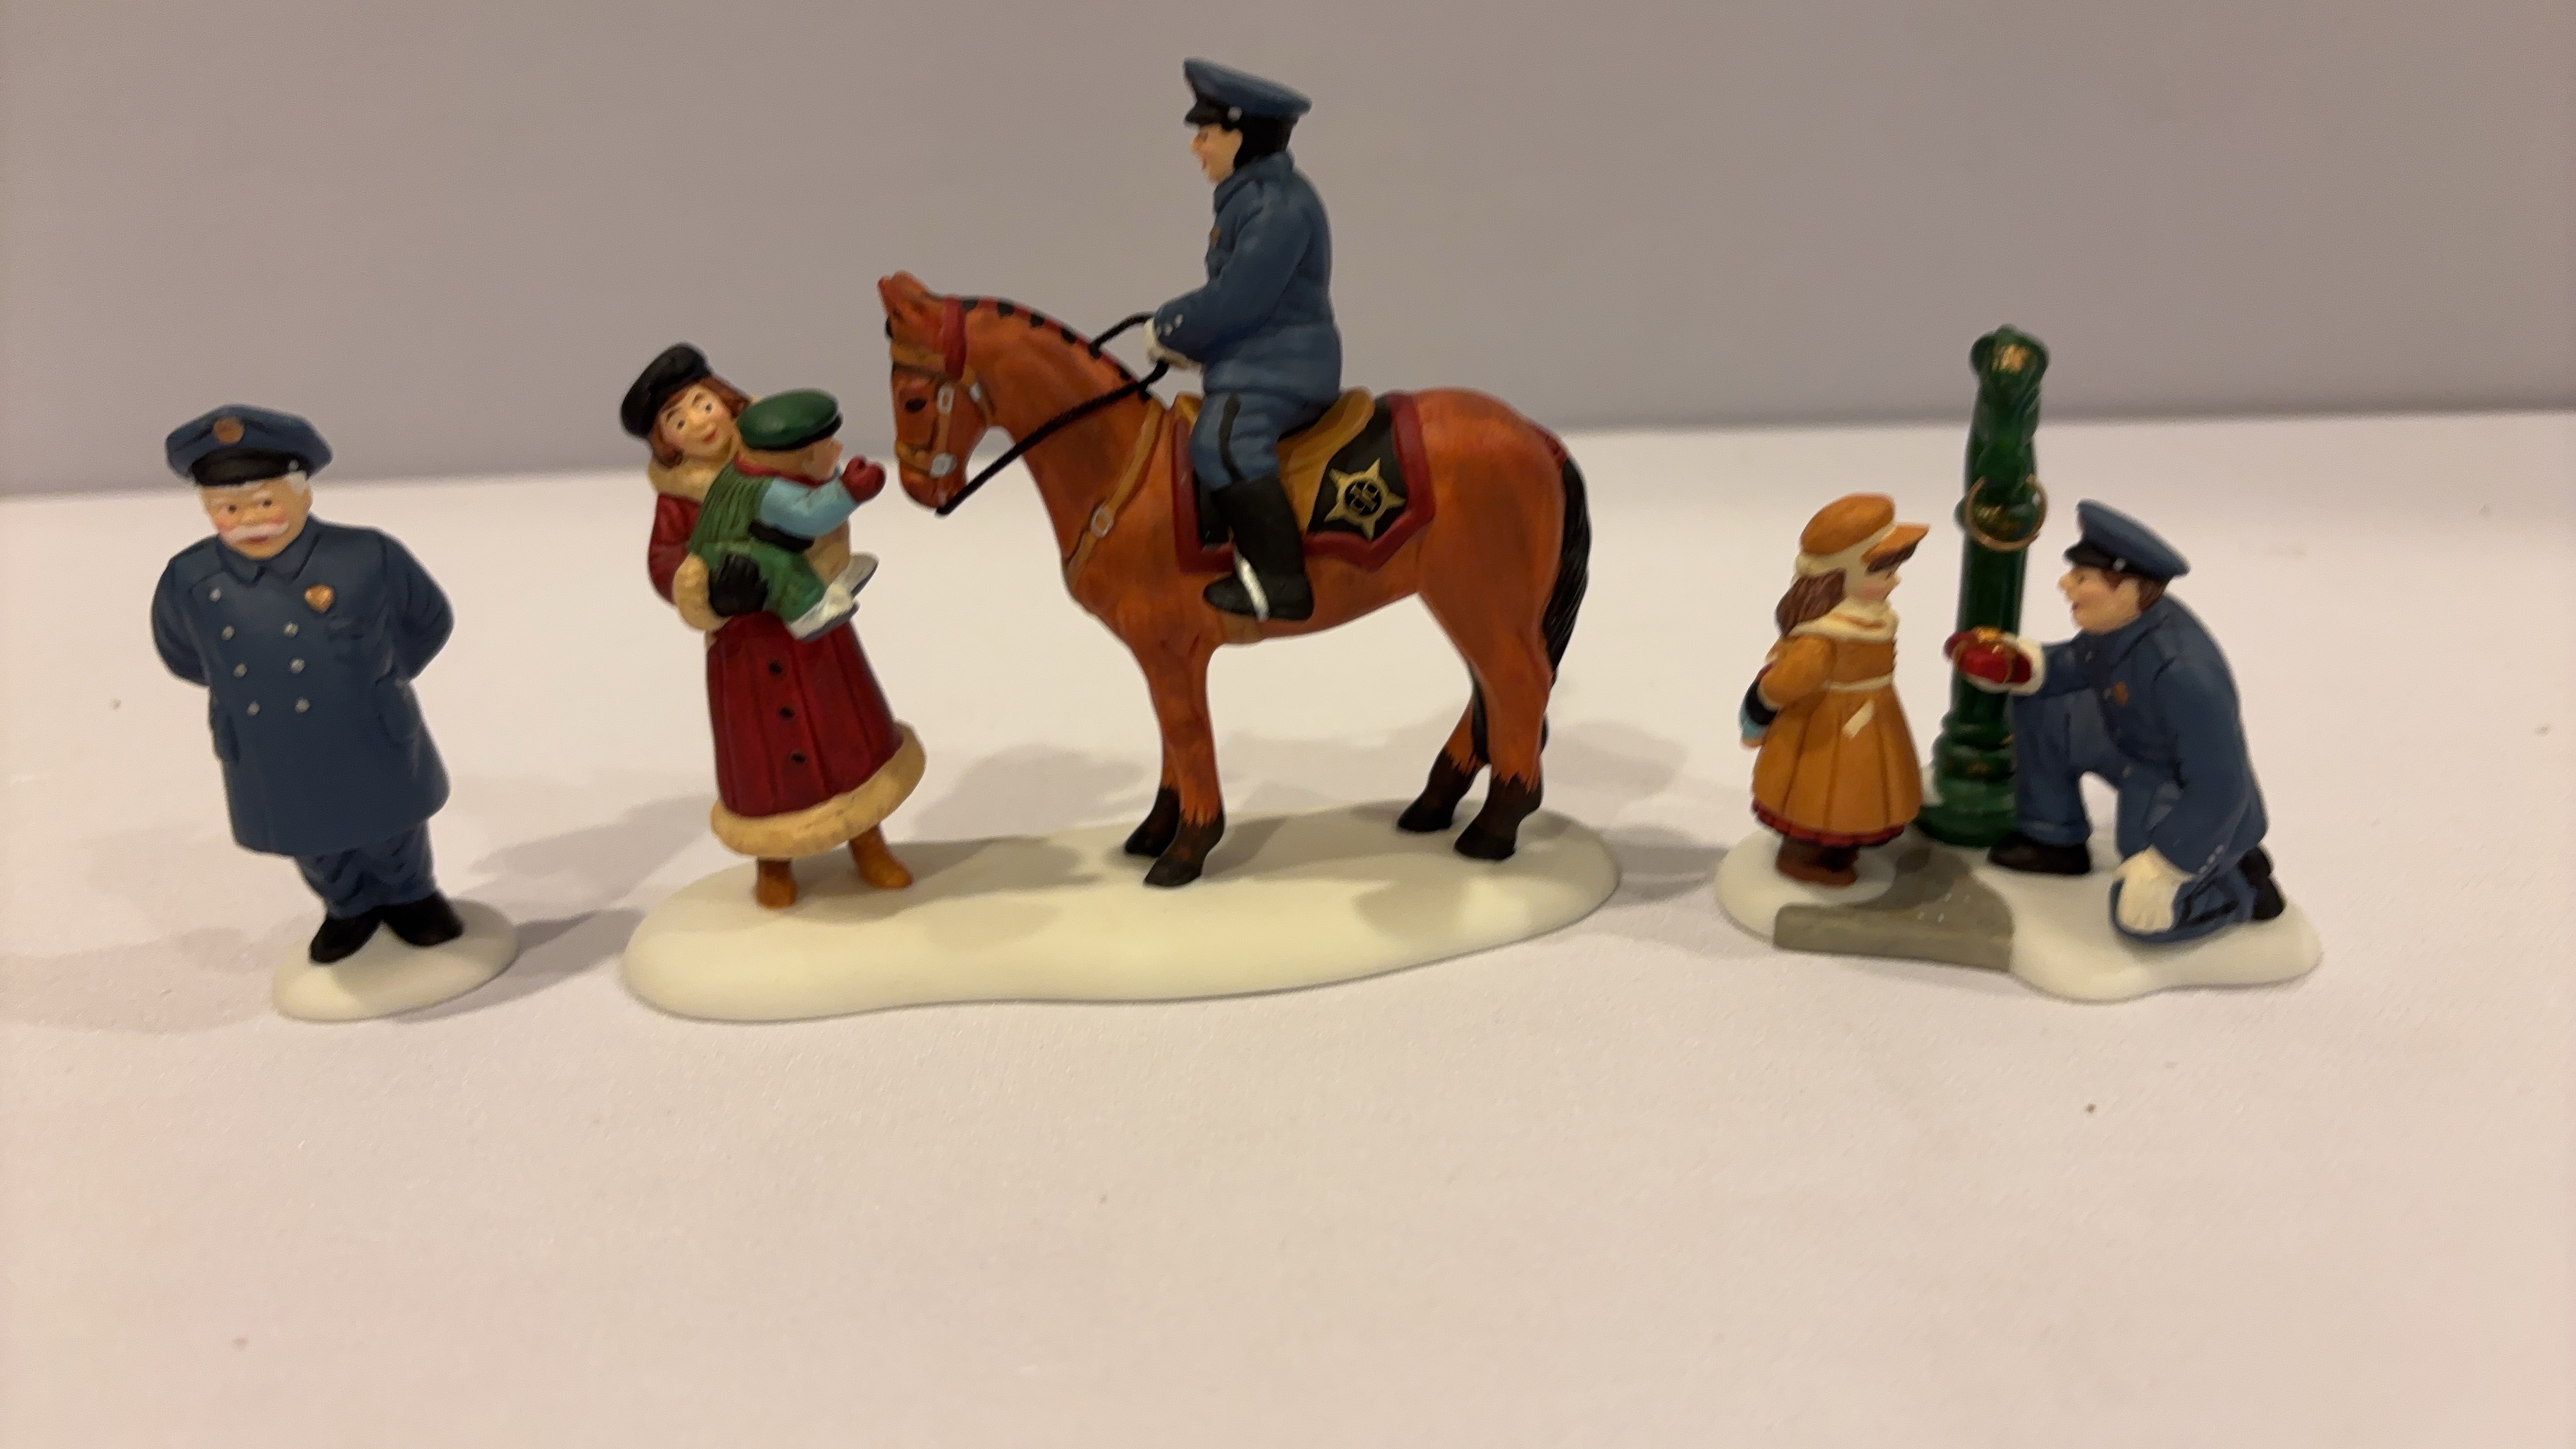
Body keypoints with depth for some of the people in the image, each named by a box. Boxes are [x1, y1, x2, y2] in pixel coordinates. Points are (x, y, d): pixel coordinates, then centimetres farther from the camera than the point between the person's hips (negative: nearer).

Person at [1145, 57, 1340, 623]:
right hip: (1260, 360, 12)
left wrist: (1171, 329, -9)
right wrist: (1184, 334, 6)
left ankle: (1281, 580, -31)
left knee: (1223, 444, -30)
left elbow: (1236, 297, -22)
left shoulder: (1278, 205, -17)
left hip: (1277, 366, -12)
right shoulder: (1250, 196, 17)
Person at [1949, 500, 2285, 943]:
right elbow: (2080, 665, 9)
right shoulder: (2119, 621, -14)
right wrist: (2020, 666, -10)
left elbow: (2218, 791, -31)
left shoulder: (2182, 671, -38)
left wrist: (2160, 868, -26)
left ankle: (2242, 886, 10)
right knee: (2042, 707, 2)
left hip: (2200, 803, -8)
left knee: (2138, 914, -19)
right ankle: (2057, 841, 18)